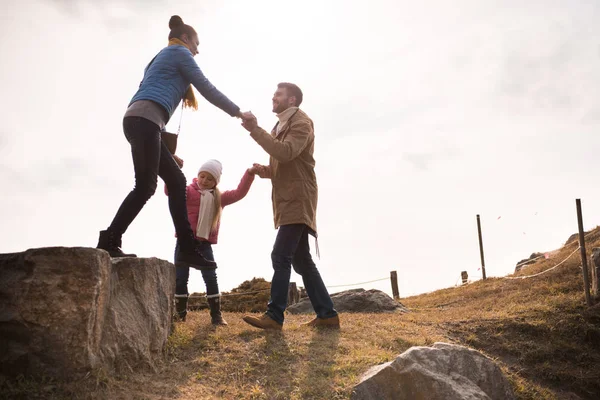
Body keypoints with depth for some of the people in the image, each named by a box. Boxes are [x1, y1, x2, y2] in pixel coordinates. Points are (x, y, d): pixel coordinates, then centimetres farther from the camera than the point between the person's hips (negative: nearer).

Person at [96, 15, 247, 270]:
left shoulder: (161, 58, 34)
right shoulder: (180, 52, 8)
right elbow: (207, 89, 4)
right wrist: (237, 112, 14)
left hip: (139, 120, 9)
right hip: (145, 119, -9)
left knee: (176, 181, 4)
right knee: (145, 186, -14)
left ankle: (188, 250, -1)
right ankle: (108, 242, -16)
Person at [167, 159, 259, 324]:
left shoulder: (219, 197, 11)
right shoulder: (188, 191, 0)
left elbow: (239, 193, 4)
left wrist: (249, 174, -6)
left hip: (205, 243, 2)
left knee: (211, 278, -2)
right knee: (181, 278, 2)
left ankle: (216, 315, 4)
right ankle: (180, 313, 16)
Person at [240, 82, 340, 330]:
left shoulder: (301, 122, -6)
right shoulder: (281, 126, 24)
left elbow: (286, 153, -24)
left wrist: (255, 130, -22)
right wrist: (267, 170, 8)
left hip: (297, 200, -10)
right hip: (288, 200, 10)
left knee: (281, 256, -15)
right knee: (301, 260, 8)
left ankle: (274, 316, -13)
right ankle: (327, 314, 12)